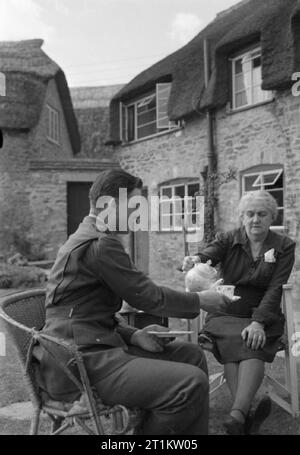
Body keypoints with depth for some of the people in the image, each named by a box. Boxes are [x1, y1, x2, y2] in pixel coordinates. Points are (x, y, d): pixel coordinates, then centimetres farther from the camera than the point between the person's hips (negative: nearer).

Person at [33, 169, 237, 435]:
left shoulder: (88, 239, 16)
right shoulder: (101, 243, -16)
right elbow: (149, 297, -13)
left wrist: (132, 335, 6)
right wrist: (200, 300, 2)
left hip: (91, 347, 11)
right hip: (81, 365, -11)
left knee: (192, 355, 9)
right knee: (192, 383, -22)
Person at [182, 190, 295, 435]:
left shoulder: (284, 246, 5)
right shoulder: (228, 240, 7)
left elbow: (275, 289, -6)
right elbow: (209, 254, -14)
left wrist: (258, 322, -21)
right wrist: (195, 260, -40)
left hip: (263, 315, 0)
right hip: (226, 314, 1)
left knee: (253, 345, -32)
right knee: (233, 342, -31)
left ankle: (238, 415, -42)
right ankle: (247, 414, -37)